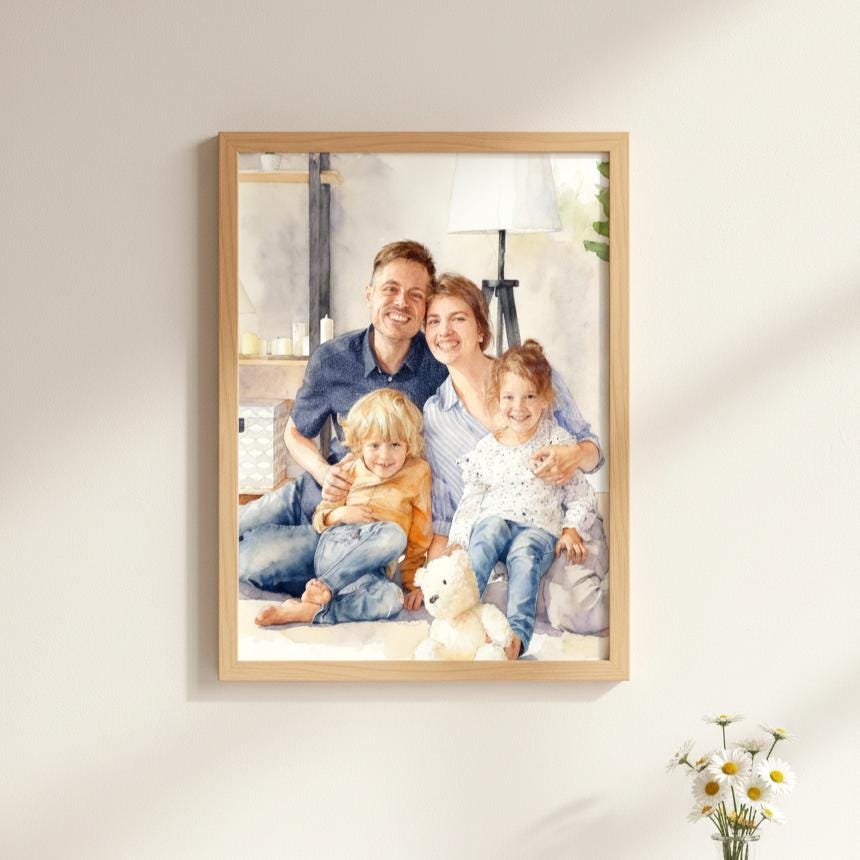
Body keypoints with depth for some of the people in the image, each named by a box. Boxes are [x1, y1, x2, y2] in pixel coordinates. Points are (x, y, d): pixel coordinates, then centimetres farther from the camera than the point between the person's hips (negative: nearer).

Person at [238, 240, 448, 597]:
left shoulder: (441, 365, -18)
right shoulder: (331, 360, -8)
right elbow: (295, 433, 8)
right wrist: (324, 472, -11)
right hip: (312, 494, 4)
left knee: (248, 562, -19)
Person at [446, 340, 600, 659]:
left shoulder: (558, 443, 9)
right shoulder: (487, 449, 14)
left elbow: (581, 495, 10)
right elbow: (471, 499, 15)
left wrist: (572, 529, -6)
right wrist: (458, 540, 1)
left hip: (540, 528, -1)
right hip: (494, 517, 2)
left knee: (525, 552, -35)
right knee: (490, 532, -34)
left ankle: (518, 632, -50)